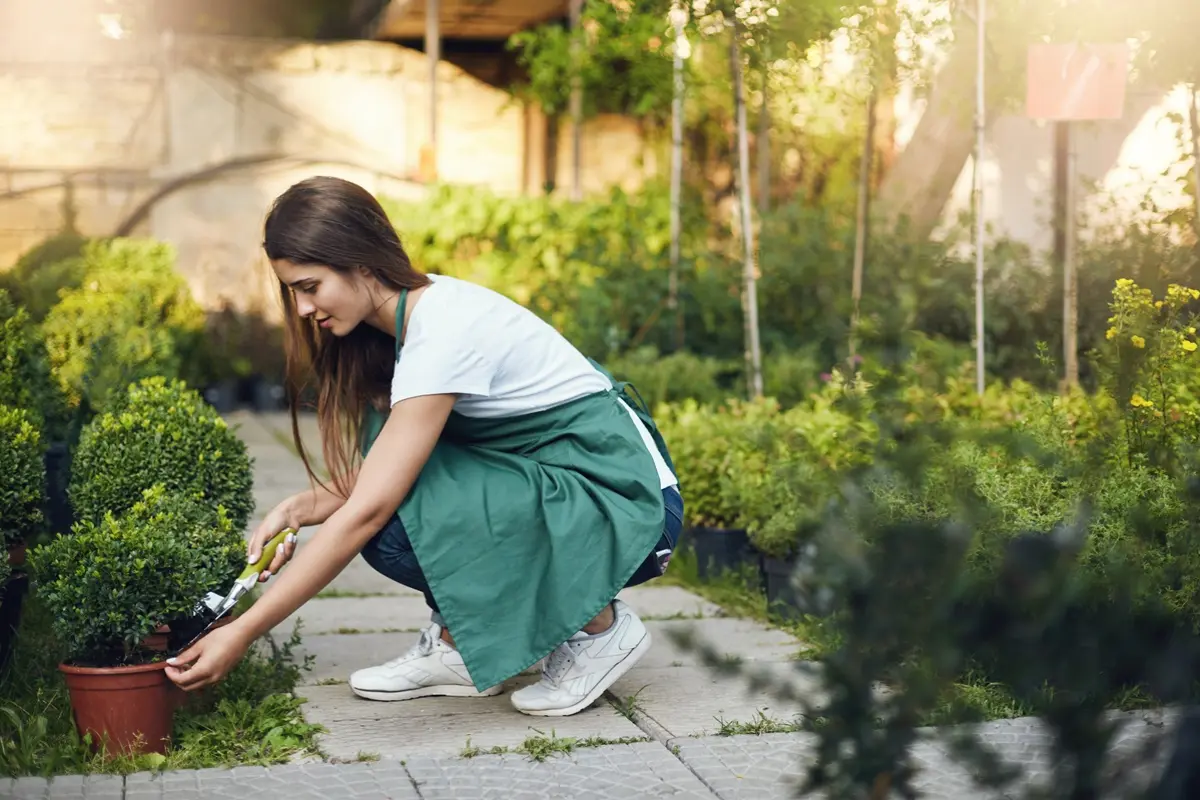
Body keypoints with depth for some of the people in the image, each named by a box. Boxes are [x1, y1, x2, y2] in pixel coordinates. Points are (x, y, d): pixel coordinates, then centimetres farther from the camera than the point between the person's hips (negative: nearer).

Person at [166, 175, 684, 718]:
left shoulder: (442, 332, -25)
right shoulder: (409, 313, 3)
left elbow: (367, 510, -27)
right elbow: (372, 479, 7)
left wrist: (243, 633, -25)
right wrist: (299, 509, -13)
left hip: (632, 504, -9)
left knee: (398, 529, -26)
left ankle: (598, 625, -6)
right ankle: (459, 646, 4)